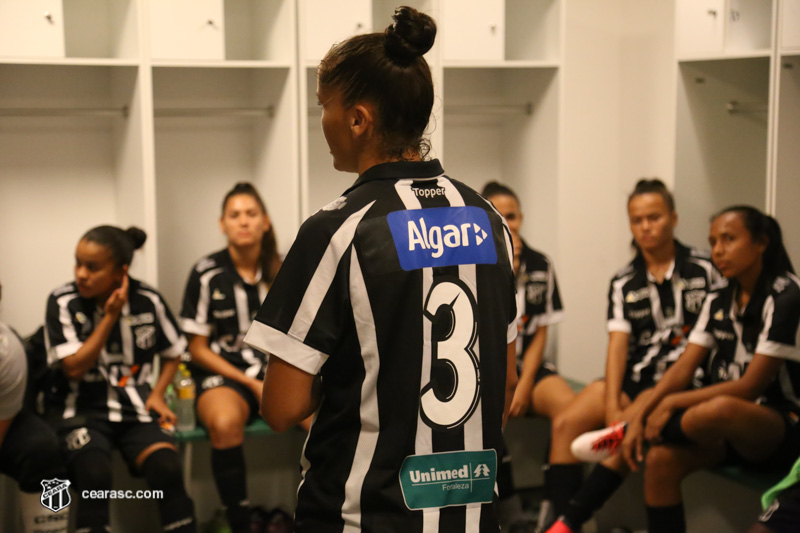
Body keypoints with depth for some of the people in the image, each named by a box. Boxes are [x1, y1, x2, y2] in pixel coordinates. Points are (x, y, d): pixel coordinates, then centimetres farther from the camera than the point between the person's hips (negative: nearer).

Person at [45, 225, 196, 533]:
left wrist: (157, 394, -1)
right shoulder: (63, 303, -5)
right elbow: (74, 368, -10)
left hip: (135, 407, 2)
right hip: (81, 409, -1)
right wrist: (110, 317, -13)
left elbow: (173, 353, 15)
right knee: (95, 474, -31)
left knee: (167, 467, -25)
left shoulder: (148, 301, 1)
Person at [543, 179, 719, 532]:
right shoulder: (623, 284, 11)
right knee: (566, 424, -16)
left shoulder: (704, 271, 0)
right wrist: (611, 407, -14)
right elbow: (618, 344, 1)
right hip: (633, 379, 5)